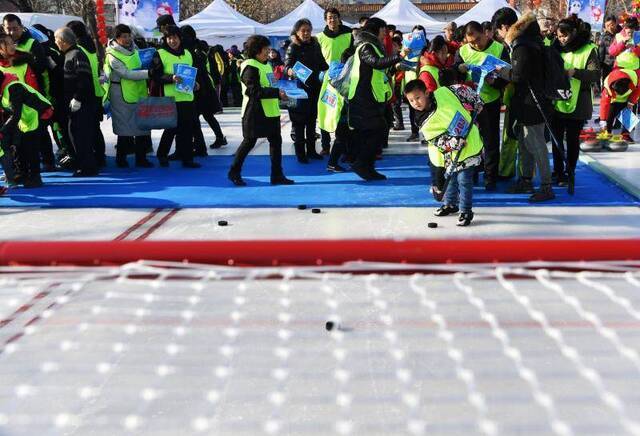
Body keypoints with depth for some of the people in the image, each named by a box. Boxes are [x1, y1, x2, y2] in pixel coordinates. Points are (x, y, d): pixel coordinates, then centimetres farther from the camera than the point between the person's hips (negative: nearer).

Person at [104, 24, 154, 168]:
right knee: (125, 130, -1)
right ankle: (121, 159, 13)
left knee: (143, 127, 9)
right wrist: (148, 73, -27)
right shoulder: (112, 55, -15)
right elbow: (127, 74, -22)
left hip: (140, 94, 7)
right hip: (123, 98, -7)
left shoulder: (133, 47, 6)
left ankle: (141, 158, 18)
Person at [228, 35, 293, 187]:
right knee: (249, 142, 0)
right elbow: (254, 91, -22)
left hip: (270, 111, 9)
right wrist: (277, 92, -26)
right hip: (255, 112, -9)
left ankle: (277, 175, 12)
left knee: (276, 140, 6)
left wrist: (280, 93, 6)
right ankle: (234, 172, 14)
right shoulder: (250, 67, -14)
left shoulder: (266, 65, 16)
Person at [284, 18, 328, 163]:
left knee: (312, 119, 12)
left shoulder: (315, 45, 8)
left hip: (315, 87, 5)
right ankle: (300, 152, 4)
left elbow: (322, 64, 16)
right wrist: (290, 71, -37)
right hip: (299, 89, -5)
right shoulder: (293, 47, -6)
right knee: (299, 121, -3)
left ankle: (311, 150, 22)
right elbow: (287, 66, -16)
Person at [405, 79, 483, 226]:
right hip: (452, 152, 4)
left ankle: (466, 211, 5)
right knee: (452, 176, 18)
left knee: (464, 179, -7)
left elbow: (462, 89, 1)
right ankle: (450, 204, 39)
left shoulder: (444, 93, -16)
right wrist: (454, 143, -26)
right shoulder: (424, 121, -8)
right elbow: (435, 139, -12)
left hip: (470, 144, -4)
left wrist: (476, 104, 6)